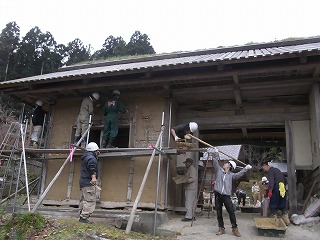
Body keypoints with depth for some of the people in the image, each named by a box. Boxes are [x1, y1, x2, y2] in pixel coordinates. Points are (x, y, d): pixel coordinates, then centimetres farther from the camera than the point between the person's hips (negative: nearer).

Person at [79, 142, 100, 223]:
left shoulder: (86, 157, 22)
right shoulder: (91, 158, -11)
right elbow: (92, 168, -29)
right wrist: (93, 177, -41)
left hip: (83, 183, 11)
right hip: (89, 183, -11)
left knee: (83, 200, 15)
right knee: (90, 201, -9)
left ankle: (82, 216, 21)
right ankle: (84, 217, -10)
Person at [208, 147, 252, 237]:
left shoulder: (231, 175, 6)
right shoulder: (219, 170, 9)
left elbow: (238, 175, -10)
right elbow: (215, 162, -3)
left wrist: (245, 169, -20)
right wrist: (215, 154, -16)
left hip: (226, 196, -2)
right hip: (218, 195, 2)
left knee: (231, 212, -4)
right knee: (219, 213, 7)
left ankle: (234, 228, 9)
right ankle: (221, 228, 19)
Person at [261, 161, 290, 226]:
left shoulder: (270, 170, -5)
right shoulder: (277, 170, 22)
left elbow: (271, 181, -19)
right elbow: (284, 179, 25)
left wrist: (270, 190, -25)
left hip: (276, 189, -8)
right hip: (282, 189, 8)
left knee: (273, 206, 2)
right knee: (283, 206, 14)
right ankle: (286, 220, 15)